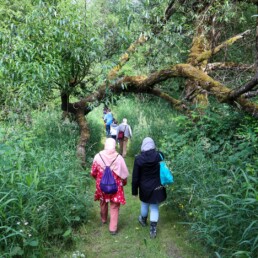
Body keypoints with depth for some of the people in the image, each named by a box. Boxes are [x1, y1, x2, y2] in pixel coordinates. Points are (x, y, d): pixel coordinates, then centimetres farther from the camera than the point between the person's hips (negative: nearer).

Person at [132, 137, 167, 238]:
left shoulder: (138, 159, -16)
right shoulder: (159, 155, -14)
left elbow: (135, 177, -10)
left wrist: (134, 191, -1)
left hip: (145, 188, 0)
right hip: (157, 187, 0)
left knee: (144, 204, 24)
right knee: (154, 207, 12)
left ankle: (143, 220, 48)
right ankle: (153, 229, 16)